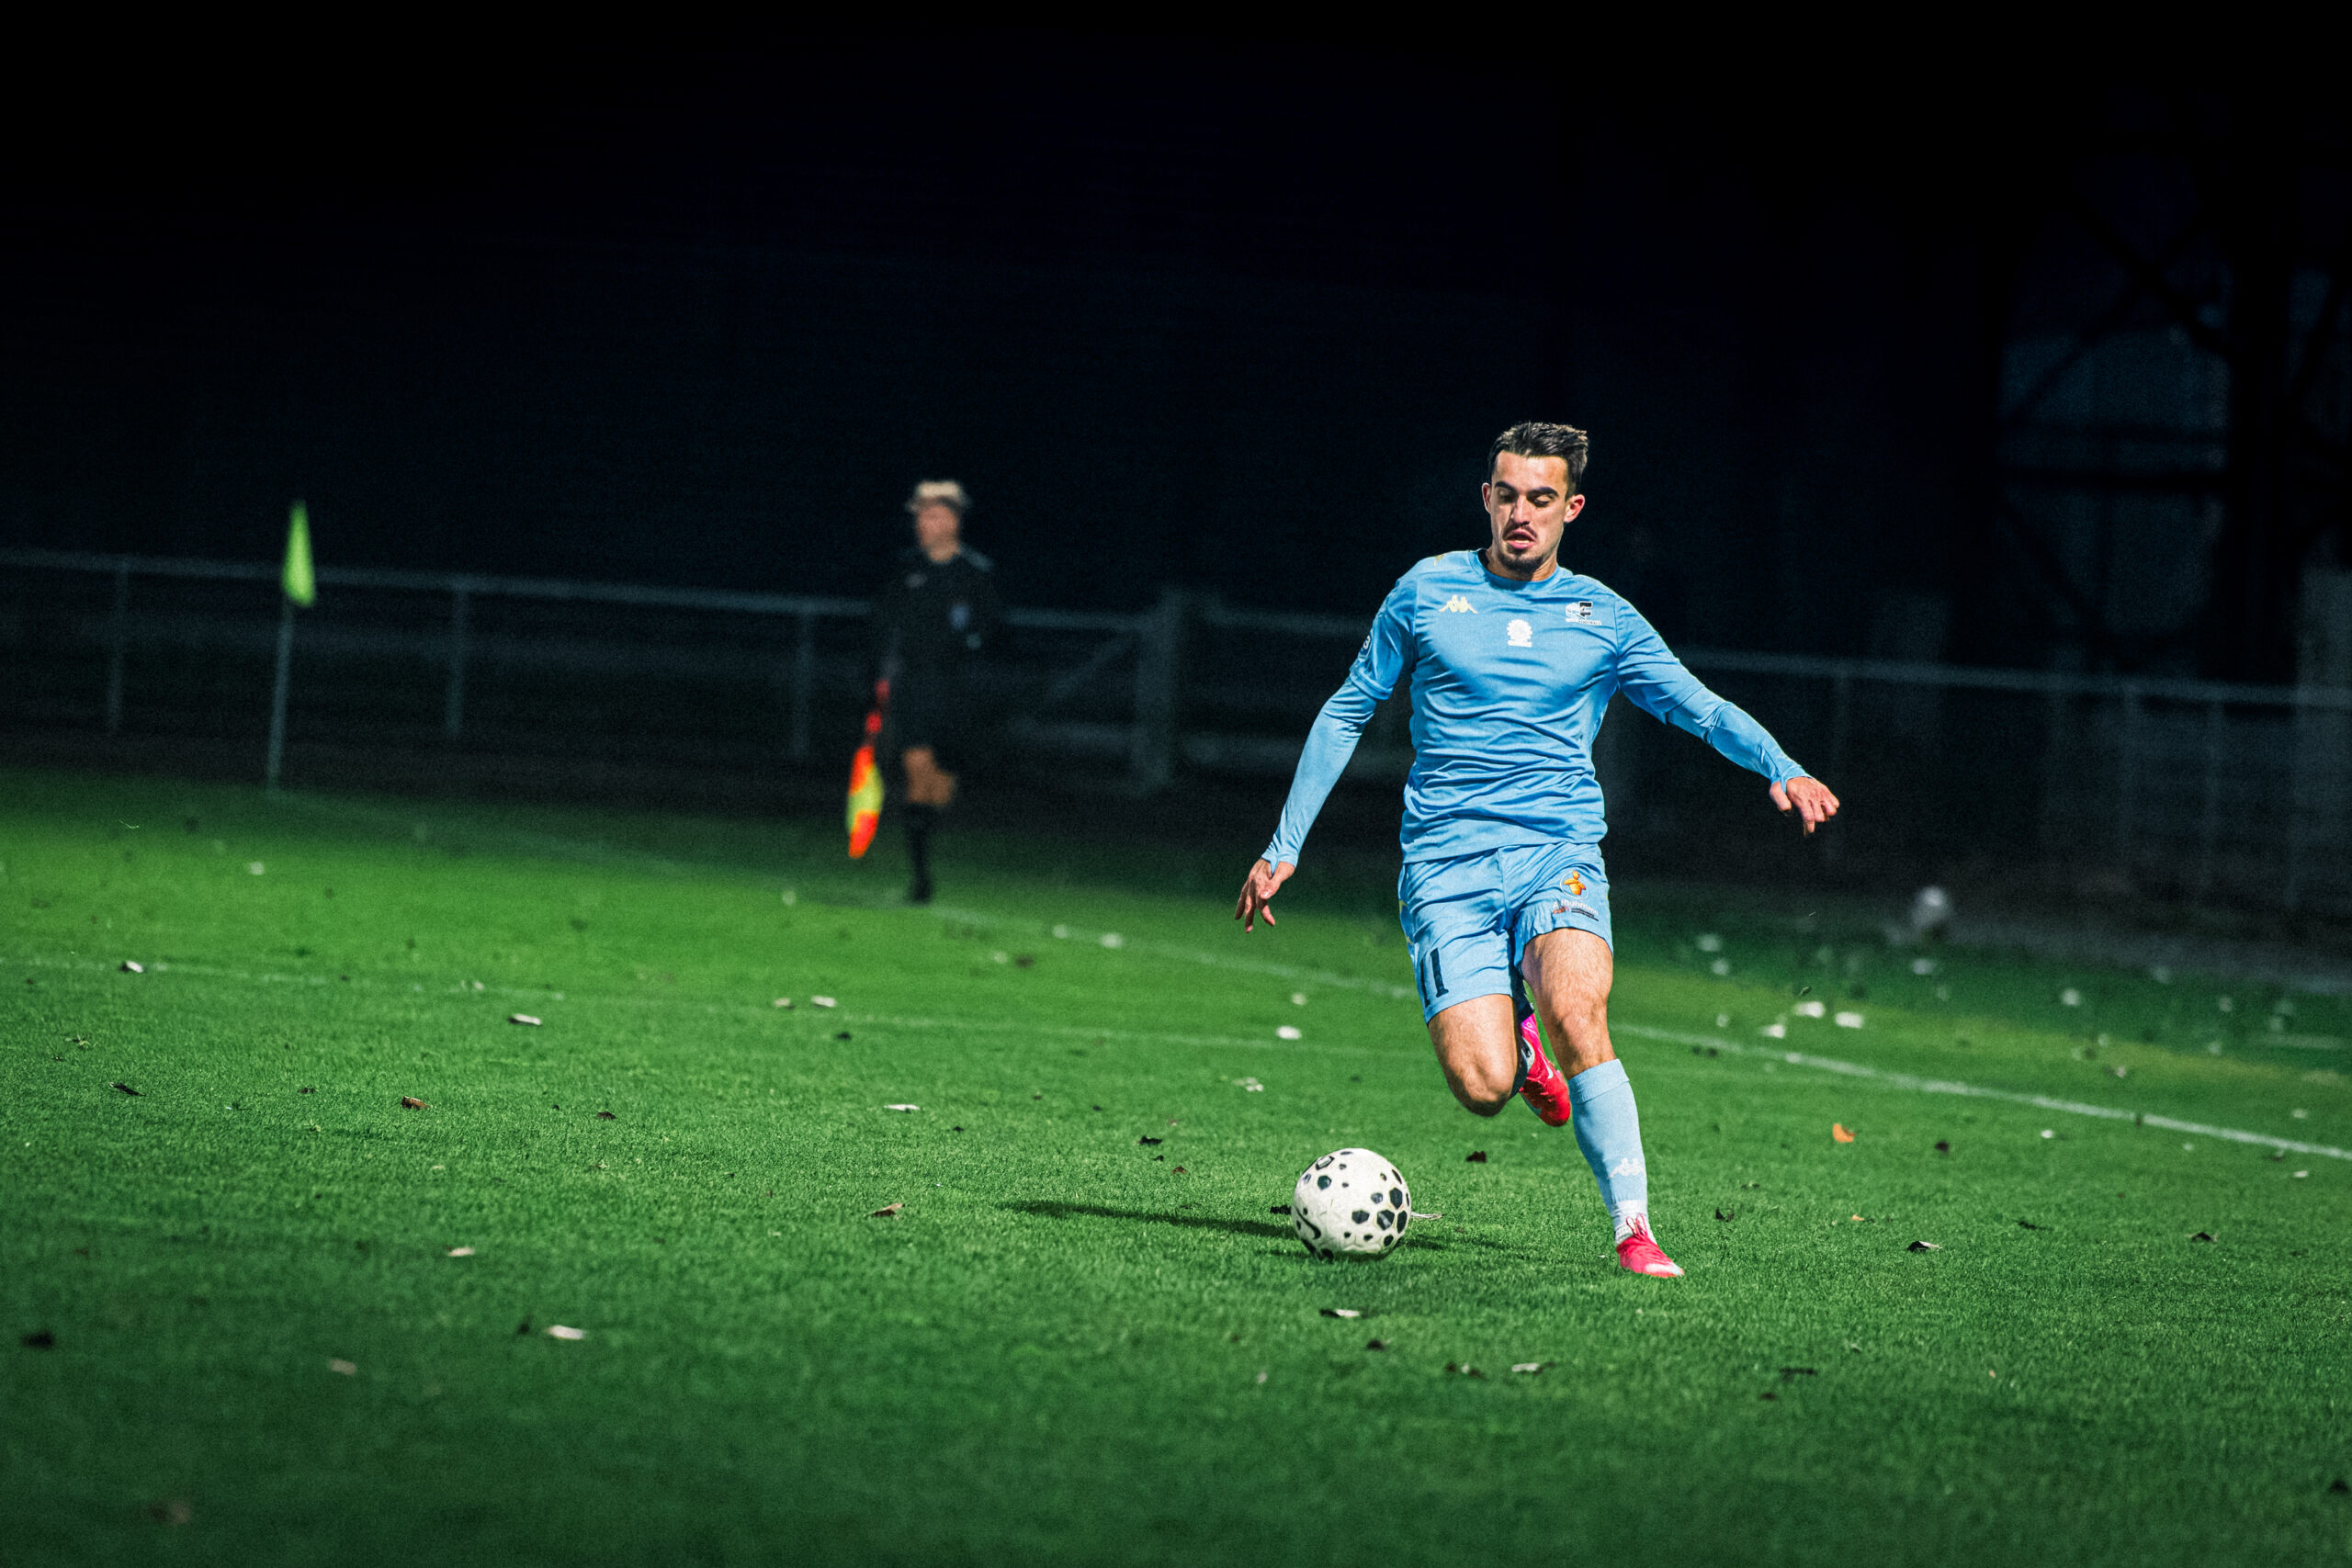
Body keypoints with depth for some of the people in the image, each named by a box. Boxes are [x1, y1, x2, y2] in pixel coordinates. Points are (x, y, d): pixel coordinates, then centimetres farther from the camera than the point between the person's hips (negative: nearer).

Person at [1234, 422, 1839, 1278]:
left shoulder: (1602, 618, 10)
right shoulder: (1428, 591, 8)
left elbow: (1700, 707, 5)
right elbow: (1347, 712, 16)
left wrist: (1781, 768, -15)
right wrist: (1285, 845, 13)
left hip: (1558, 853, 0)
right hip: (1446, 864, 0)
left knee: (1575, 1013, -31)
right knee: (1482, 1085, -18)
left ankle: (1634, 1230, -24)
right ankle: (1515, 1041, 21)